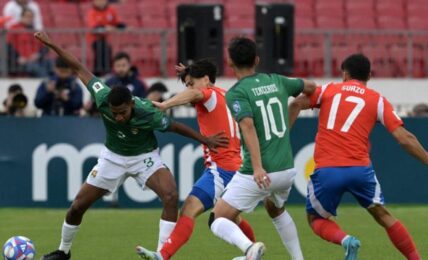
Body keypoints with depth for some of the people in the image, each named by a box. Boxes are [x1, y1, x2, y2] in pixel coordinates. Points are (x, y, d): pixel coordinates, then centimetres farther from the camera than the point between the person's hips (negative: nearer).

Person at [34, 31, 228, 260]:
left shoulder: (147, 113, -34)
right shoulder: (102, 98, -29)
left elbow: (174, 126, -14)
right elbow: (80, 69, -17)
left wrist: (204, 139, -10)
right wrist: (52, 45, -15)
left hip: (145, 157, -2)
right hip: (113, 156, 3)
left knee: (170, 196, -29)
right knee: (78, 206, 3)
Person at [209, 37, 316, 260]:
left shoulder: (236, 93, -8)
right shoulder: (276, 81, 10)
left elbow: (248, 125, -24)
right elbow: (310, 86, 28)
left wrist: (257, 167, -32)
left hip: (259, 174, -6)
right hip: (287, 170, 6)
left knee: (218, 220, 0)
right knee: (276, 210, 36)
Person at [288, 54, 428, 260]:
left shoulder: (328, 90, 13)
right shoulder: (378, 101, 11)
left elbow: (296, 104, -3)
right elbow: (405, 139, 4)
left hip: (326, 171, -1)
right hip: (360, 169, 1)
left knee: (316, 219, 18)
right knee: (382, 215, 19)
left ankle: (345, 240, -11)